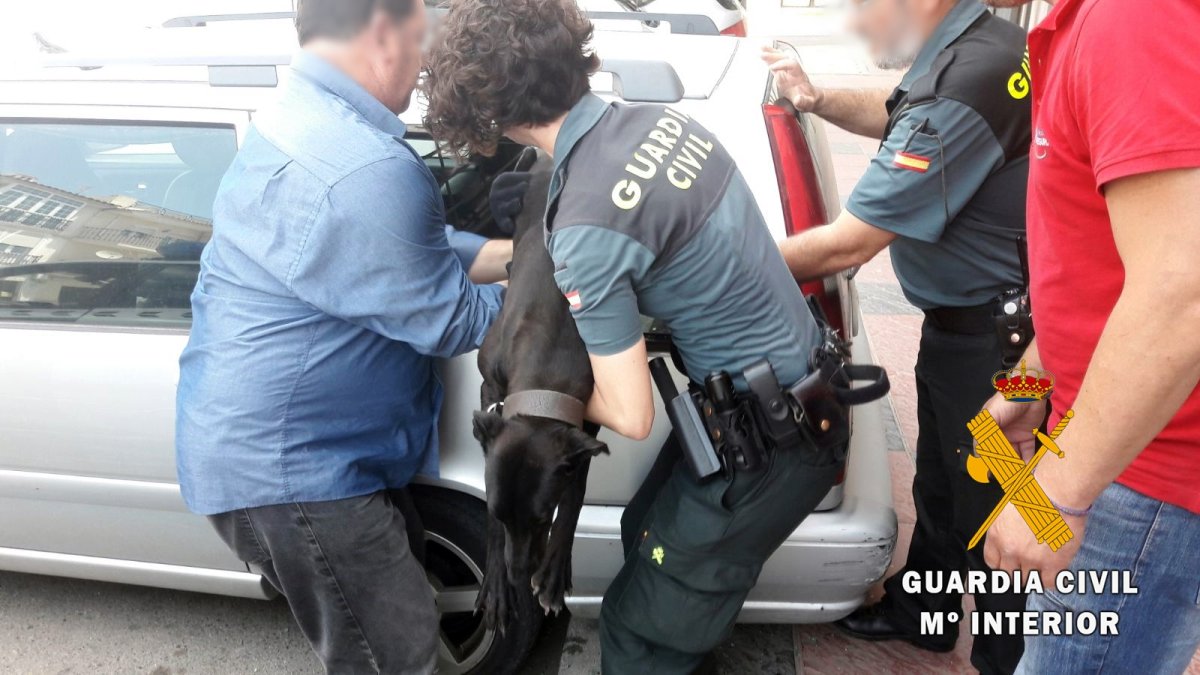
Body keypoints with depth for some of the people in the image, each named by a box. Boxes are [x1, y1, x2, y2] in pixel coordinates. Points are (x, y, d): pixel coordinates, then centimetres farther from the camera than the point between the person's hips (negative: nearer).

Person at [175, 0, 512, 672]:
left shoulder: (298, 121, 5)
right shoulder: (366, 171, -30)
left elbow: (417, 254, 11)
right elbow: (448, 320, -18)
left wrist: (516, 253, 3)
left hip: (279, 443, 10)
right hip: (286, 465, -10)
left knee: (402, 559, 29)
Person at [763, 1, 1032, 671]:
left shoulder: (967, 83, -28)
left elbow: (849, 244, -24)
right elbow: (898, 116, 24)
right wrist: (818, 100, 5)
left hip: (993, 344, -10)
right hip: (957, 326, 10)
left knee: (989, 514, 7)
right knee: (939, 488, 25)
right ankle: (919, 610, 46)